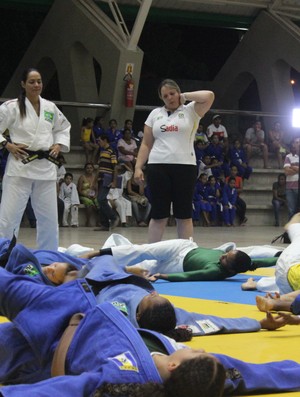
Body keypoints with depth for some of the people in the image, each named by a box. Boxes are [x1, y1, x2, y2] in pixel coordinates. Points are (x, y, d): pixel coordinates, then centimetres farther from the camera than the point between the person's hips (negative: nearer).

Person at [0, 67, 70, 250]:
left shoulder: (50, 108, 8)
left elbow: (64, 128, 23)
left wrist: (59, 145, 7)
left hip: (45, 167, 5)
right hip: (20, 166, -5)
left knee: (48, 216, 12)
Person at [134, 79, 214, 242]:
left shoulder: (190, 111, 7)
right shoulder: (155, 114, 15)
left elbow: (209, 96, -10)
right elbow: (146, 144, 14)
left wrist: (184, 96, 1)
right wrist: (138, 167, 5)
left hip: (185, 167, -2)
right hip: (158, 167, 2)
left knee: (184, 215, 2)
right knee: (158, 214, 3)